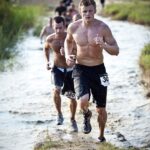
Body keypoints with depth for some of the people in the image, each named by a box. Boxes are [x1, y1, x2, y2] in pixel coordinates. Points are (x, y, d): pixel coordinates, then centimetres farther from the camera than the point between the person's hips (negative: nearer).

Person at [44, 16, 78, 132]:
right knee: (56, 90, -23)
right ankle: (59, 114, 1)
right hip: (57, 68, 1)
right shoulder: (50, 39, -11)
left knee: (72, 97, 4)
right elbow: (46, 48, 12)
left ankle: (73, 119, 27)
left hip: (71, 70, -1)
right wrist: (47, 61, 4)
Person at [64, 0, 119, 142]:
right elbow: (68, 40, 17)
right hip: (80, 69, 0)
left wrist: (103, 45, -28)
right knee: (83, 100, -28)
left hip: (98, 70, 0)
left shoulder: (103, 27, -12)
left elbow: (116, 51, -9)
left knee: (101, 109, 12)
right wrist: (67, 55, -2)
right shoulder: (73, 27, -7)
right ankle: (86, 115, 10)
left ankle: (101, 136, 40)